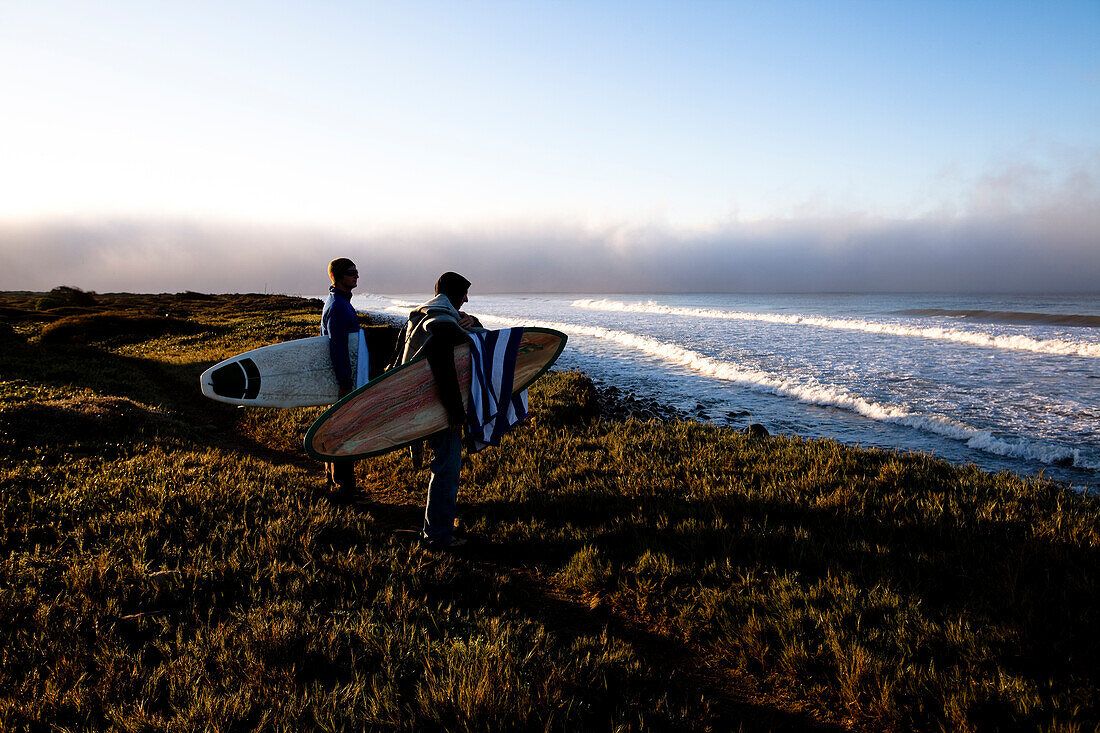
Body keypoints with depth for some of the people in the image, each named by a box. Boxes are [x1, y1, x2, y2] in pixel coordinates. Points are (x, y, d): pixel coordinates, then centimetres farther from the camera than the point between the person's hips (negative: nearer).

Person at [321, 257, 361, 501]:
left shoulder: (340, 302, 15)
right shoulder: (338, 306, -18)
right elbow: (338, 348, -25)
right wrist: (346, 385, -26)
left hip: (343, 374, 10)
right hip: (342, 375, -10)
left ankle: (333, 477, 30)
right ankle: (342, 486, 1)